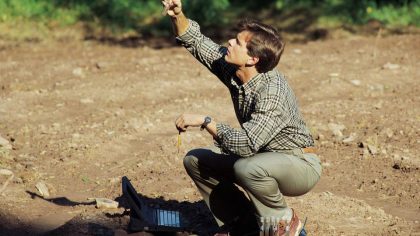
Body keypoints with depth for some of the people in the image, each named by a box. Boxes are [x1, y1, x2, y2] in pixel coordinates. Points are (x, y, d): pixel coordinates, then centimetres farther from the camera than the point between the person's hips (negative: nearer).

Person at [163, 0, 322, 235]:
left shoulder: (272, 92, -32)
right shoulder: (232, 69, -8)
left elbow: (246, 144, -39)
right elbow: (196, 42, 2)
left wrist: (205, 121, -31)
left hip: (300, 165, -8)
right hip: (262, 158, 8)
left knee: (248, 168, -38)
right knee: (195, 160, 2)